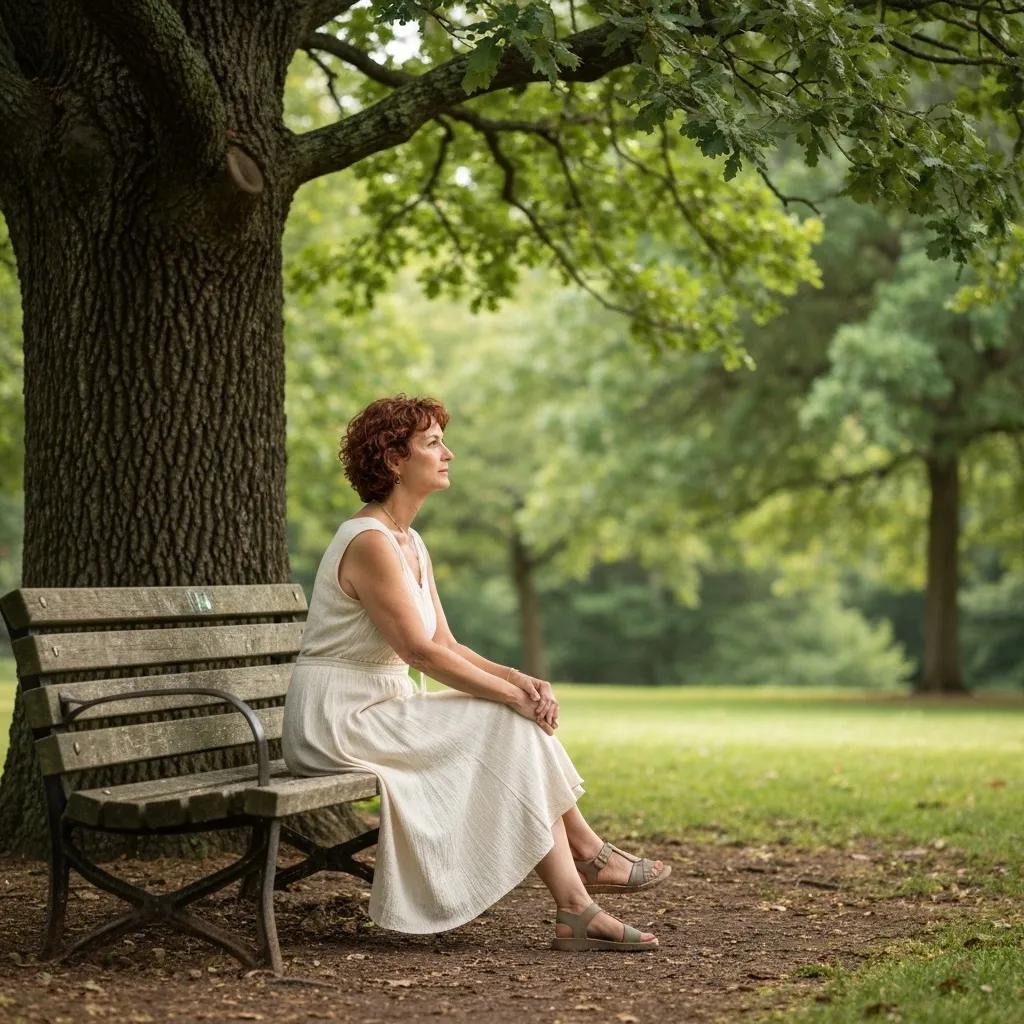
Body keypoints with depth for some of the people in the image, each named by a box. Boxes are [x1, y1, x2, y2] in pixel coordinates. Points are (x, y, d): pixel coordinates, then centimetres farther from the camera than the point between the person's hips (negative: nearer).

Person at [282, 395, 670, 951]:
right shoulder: (370, 542, -18)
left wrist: (516, 678, -6)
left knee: (519, 733, -5)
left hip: (381, 712, 9)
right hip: (340, 720, -9)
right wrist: (512, 693, -17)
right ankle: (587, 851, -2)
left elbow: (446, 645, 10)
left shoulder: (410, 543, 13)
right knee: (507, 726, -15)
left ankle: (575, 909, -9)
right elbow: (420, 650, -22)